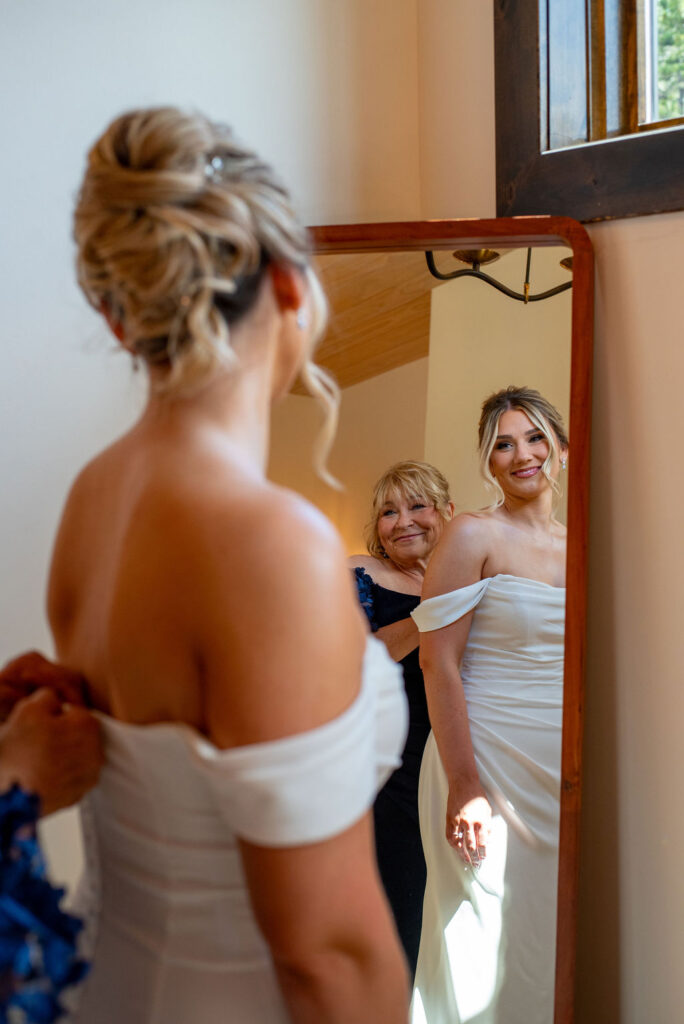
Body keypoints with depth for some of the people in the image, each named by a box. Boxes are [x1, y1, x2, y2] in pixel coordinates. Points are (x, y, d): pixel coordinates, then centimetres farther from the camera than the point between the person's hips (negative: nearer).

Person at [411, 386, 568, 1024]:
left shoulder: (578, 545, 11)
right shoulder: (472, 536, -6)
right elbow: (439, 664, -12)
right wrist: (464, 784, -19)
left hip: (564, 775, 5)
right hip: (489, 767, -5)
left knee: (550, 940, 13)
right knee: (485, 947, 4)